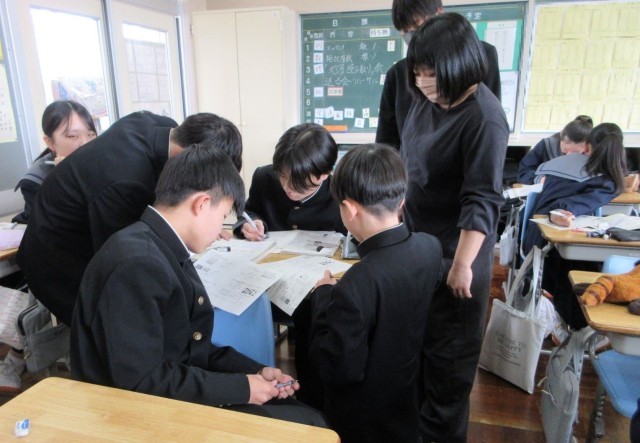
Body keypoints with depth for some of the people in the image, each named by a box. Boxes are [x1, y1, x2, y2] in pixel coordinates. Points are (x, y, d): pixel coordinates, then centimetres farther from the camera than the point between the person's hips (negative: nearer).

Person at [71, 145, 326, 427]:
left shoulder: (166, 253, 2)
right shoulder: (137, 263, -26)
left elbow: (188, 347, 7)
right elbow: (142, 382, -26)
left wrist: (256, 371, 1)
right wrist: (241, 387, -18)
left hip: (180, 395, 8)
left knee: (305, 411, 9)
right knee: (307, 424, -8)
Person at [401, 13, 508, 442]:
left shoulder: (484, 118, -21)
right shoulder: (426, 99, 1)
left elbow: (481, 201, -22)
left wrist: (462, 264, -21)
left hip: (454, 250, -7)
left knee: (447, 350, 10)